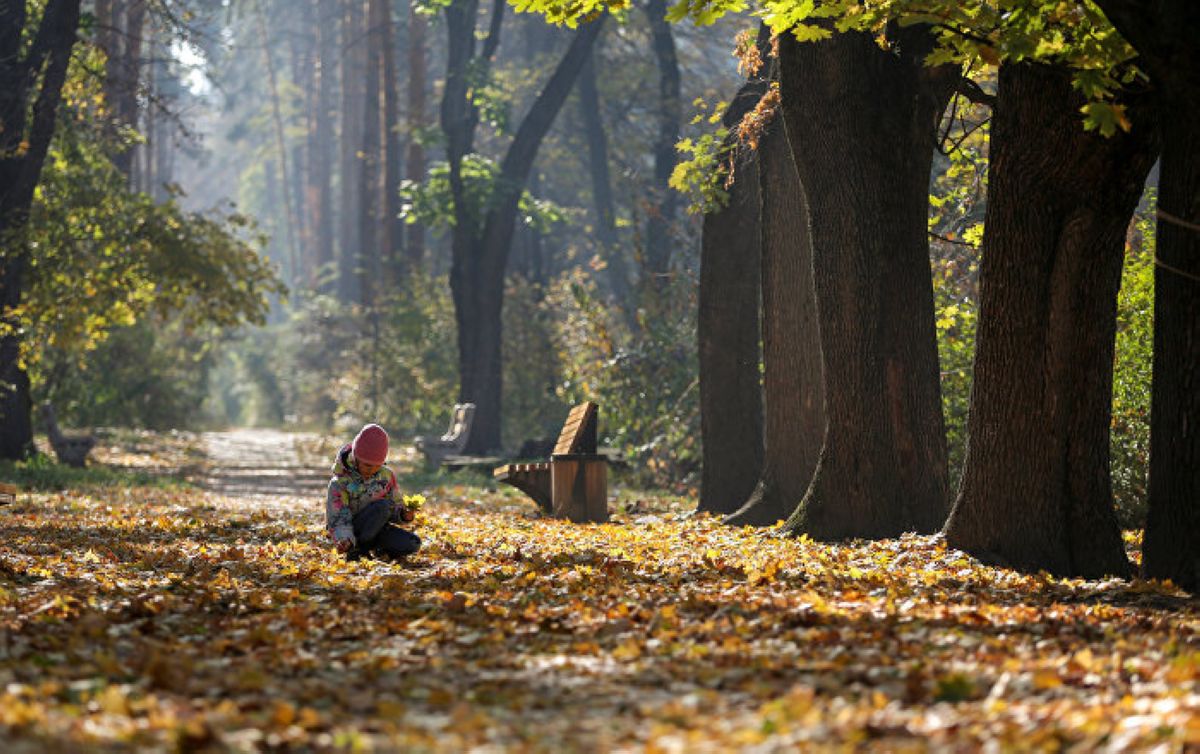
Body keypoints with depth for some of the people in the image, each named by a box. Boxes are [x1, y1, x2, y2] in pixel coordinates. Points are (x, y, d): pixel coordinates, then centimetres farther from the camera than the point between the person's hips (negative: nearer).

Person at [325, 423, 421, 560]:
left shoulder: (387, 476, 0)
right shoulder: (339, 483, -14)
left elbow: (395, 507, 7)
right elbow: (338, 520, -19)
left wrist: (403, 514, -17)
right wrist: (344, 540, -39)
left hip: (376, 529, 4)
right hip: (352, 532, -4)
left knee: (413, 544, -22)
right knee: (382, 505, -32)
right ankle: (357, 548, -20)